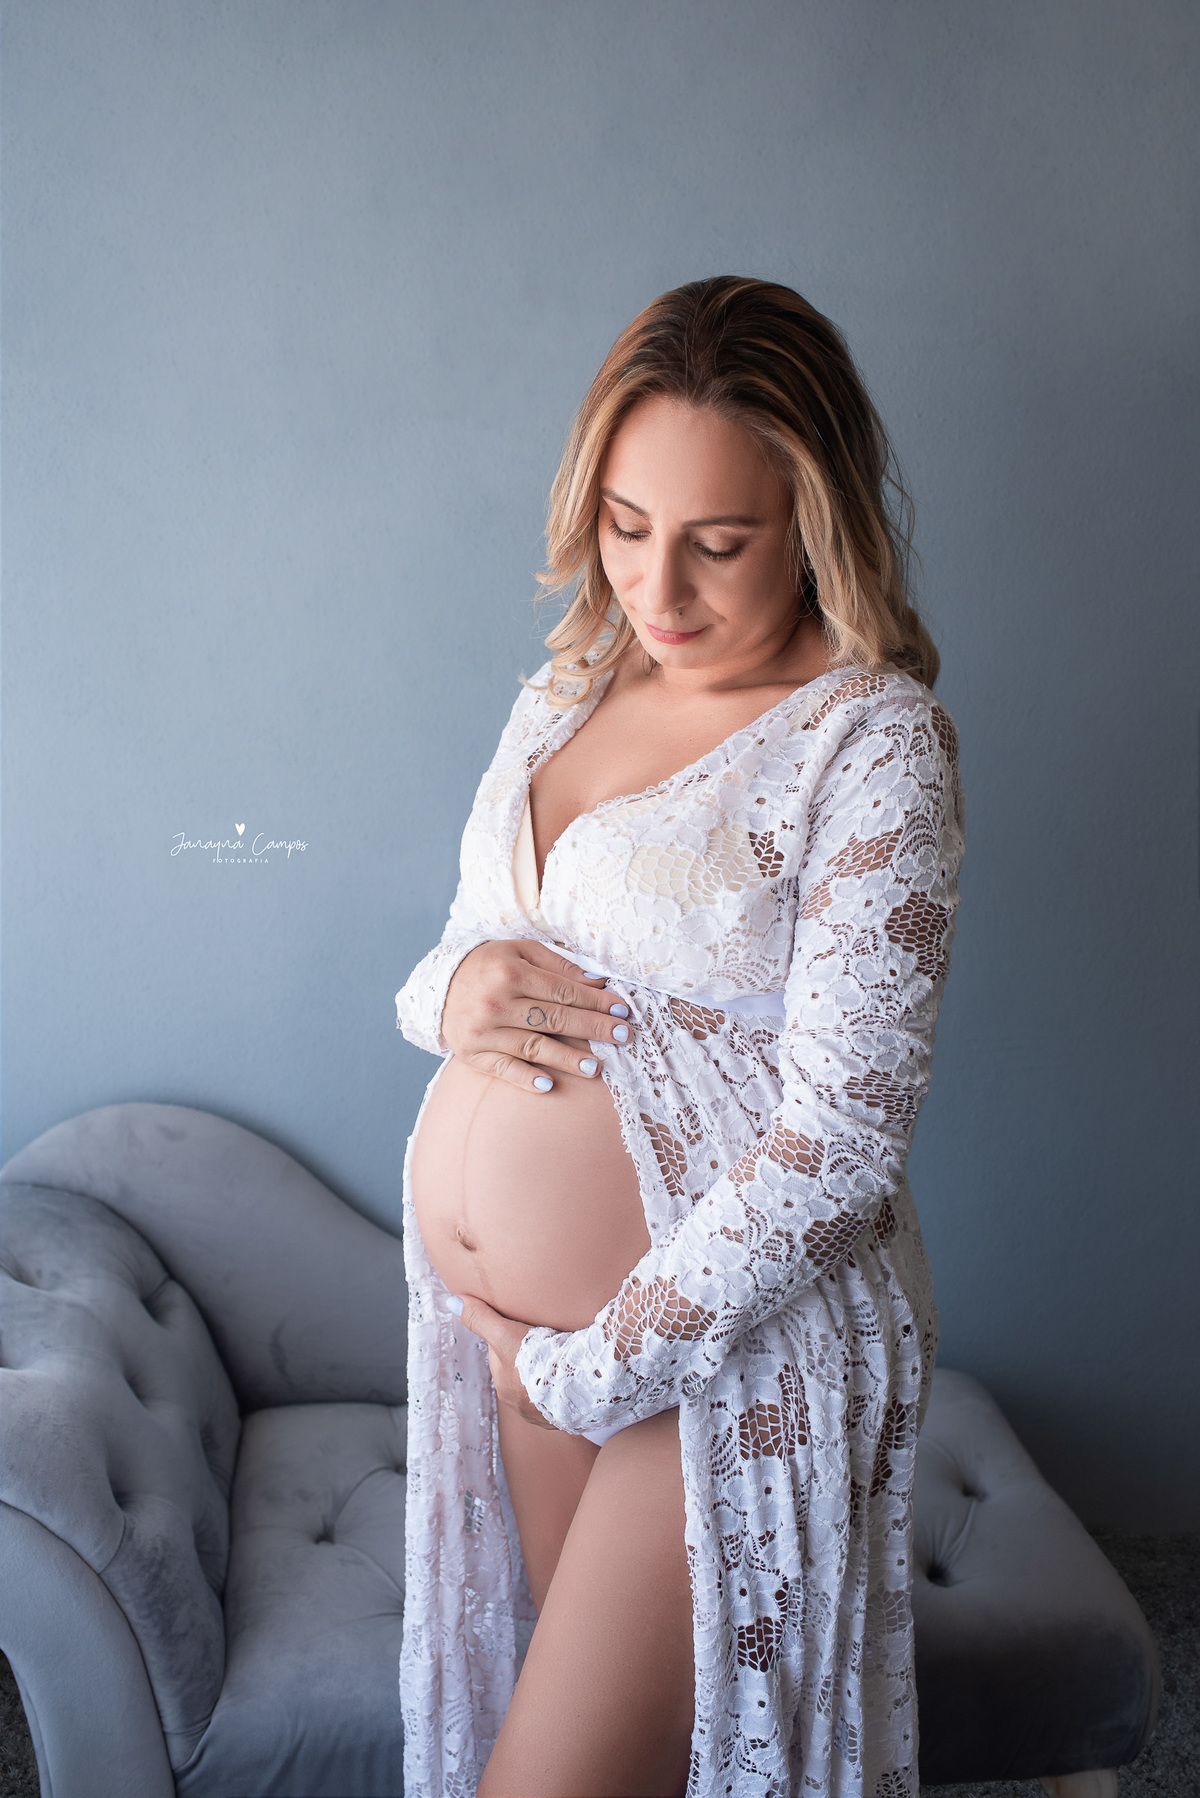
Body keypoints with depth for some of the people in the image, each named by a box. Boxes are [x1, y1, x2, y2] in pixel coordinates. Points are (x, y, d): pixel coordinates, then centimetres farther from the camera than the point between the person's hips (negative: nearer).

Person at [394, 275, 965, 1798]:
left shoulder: (875, 741, -15)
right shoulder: (571, 685, 6)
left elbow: (839, 1140, -19)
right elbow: (471, 941, 15)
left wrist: (587, 1367, -15)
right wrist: (453, 986, -10)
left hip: (725, 1343, -6)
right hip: (494, 1315, 6)